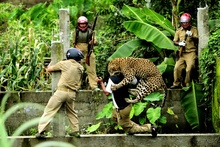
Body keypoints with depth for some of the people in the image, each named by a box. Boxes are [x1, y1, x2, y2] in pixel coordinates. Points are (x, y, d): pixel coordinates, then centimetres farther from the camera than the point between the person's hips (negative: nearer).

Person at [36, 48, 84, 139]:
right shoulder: (80, 68, 12)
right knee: (71, 112, 25)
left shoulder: (64, 64, 1)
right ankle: (75, 131, 23)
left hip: (62, 91, -4)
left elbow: (49, 69, 8)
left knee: (49, 110, -4)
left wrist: (50, 64, 28)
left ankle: (41, 131, -13)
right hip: (72, 93, 4)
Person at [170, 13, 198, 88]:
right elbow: (174, 42, 12)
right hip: (182, 53, 3)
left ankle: (187, 84, -9)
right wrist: (179, 43, -11)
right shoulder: (179, 31, 14)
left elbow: (197, 40, -5)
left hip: (191, 52, -3)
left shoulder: (194, 29, 5)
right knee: (177, 67, -10)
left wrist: (192, 36, -25)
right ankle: (177, 83, -1)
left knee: (189, 68, -18)